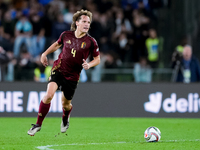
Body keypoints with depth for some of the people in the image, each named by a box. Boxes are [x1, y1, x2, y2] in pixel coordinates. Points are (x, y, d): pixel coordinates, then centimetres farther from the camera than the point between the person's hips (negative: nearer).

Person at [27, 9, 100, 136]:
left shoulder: (90, 41, -9)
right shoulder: (66, 35, -3)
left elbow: (97, 59, 1)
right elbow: (57, 44, 20)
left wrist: (89, 65, -18)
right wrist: (45, 53, 14)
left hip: (73, 77, 0)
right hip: (58, 70, 0)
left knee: (66, 103, 10)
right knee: (49, 95, -21)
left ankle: (65, 120, 48)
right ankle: (38, 124, -9)